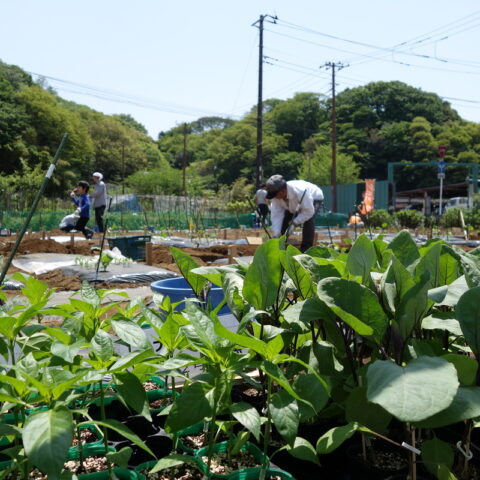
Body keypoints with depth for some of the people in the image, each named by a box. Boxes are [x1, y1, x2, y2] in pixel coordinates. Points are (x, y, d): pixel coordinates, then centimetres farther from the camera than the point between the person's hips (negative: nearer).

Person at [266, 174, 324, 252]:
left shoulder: (301, 192, -45)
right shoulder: (275, 197, -28)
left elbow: (309, 211, -39)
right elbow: (276, 216, -28)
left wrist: (294, 223, -44)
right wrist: (276, 234, -39)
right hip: (294, 205, 6)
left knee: (308, 220, -32)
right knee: (283, 220, -9)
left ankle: (306, 249, -23)